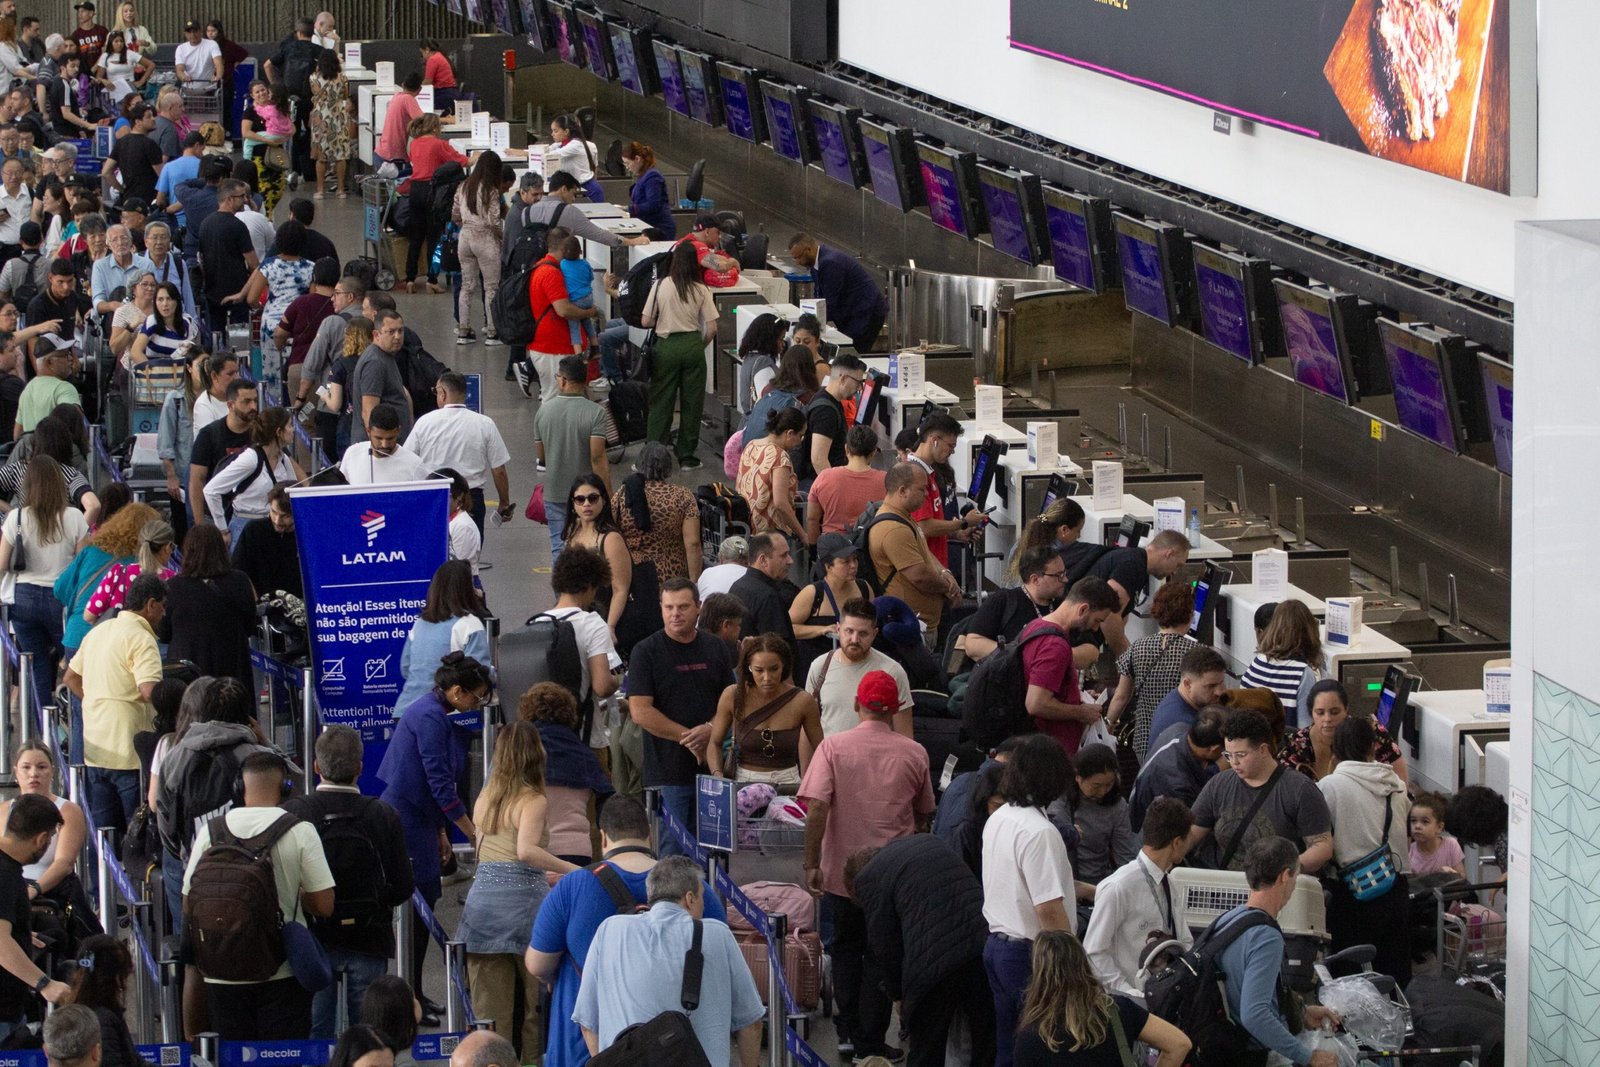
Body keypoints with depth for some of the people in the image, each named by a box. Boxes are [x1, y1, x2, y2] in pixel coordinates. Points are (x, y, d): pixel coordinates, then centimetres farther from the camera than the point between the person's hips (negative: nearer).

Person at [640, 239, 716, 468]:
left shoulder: (660, 286, -7)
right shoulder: (701, 290, -5)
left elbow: (645, 321, -4)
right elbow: (712, 329, -4)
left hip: (667, 345, -1)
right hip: (692, 345, 1)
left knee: (661, 402, 7)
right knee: (691, 402, 10)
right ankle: (686, 456, 14)